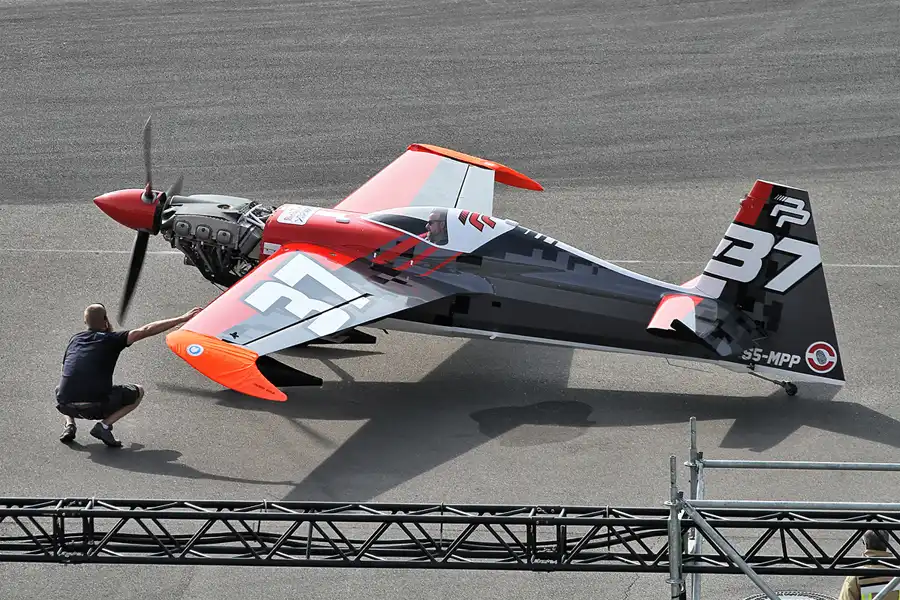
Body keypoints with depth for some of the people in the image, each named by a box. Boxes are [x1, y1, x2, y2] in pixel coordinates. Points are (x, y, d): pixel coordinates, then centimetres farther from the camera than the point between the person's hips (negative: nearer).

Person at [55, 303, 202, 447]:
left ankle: (69, 425, 14)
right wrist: (182, 319, 2)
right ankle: (104, 425, 1)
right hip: (95, 406, -4)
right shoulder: (111, 339, 4)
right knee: (138, 392, 20)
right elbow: (145, 331, -1)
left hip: (66, 405, 4)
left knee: (60, 388, 41)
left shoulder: (75, 339, 17)